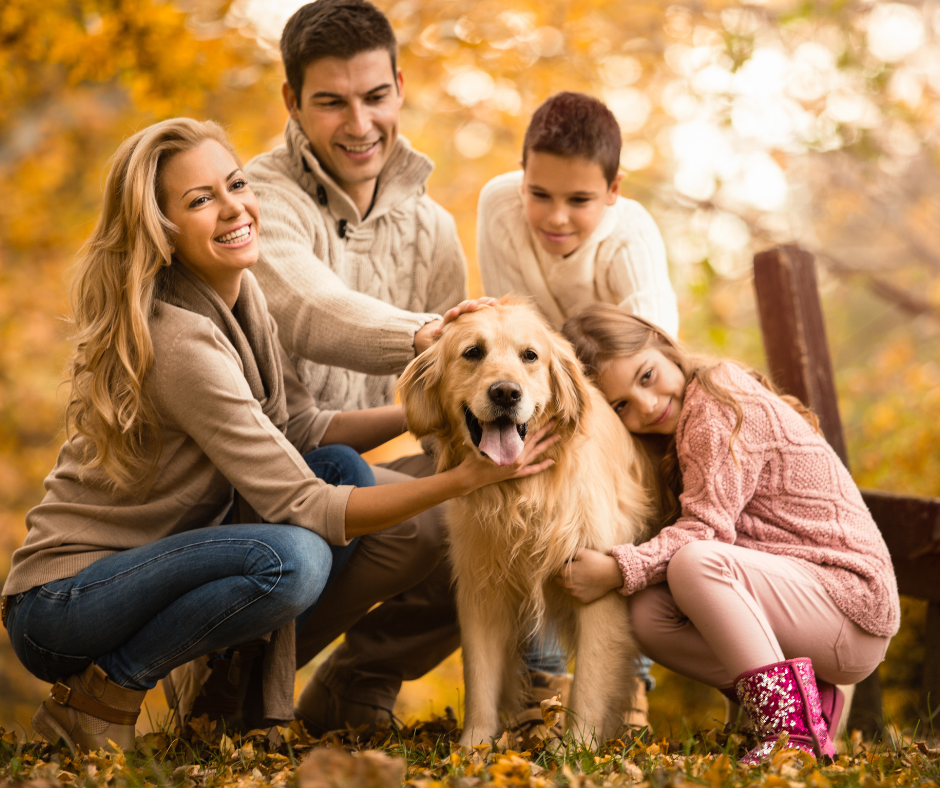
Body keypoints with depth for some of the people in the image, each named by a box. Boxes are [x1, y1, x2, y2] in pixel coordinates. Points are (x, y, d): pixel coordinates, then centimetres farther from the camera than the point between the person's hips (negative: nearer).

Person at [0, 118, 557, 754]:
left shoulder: (239, 293, 2)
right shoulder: (181, 343, -26)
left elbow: (301, 430, 7)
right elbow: (301, 506, -25)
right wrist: (465, 478, -29)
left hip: (152, 560, 9)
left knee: (346, 469, -3)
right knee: (293, 558, -31)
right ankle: (97, 696, -10)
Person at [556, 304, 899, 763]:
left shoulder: (720, 398, -12)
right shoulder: (677, 428, 17)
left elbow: (707, 530, -19)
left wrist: (618, 570, -26)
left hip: (851, 597, -9)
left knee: (694, 562, -31)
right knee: (648, 614, -9)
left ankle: (791, 727, -26)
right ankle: (801, 702, -2)